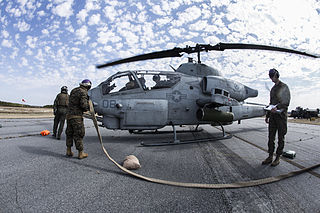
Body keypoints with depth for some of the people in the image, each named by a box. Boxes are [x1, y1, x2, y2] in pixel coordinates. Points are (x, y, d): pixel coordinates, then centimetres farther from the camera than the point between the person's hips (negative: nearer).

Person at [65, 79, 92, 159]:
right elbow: (83, 105, -21)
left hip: (69, 114, 8)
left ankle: (69, 151, 23)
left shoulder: (73, 90, 14)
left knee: (69, 133, 15)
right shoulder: (83, 92, -11)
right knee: (79, 134, -2)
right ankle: (80, 153, 4)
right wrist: (88, 107, -1)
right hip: (77, 116, -8)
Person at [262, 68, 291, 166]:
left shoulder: (284, 87, -1)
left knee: (280, 137, 0)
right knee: (271, 137, 5)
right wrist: (267, 115, 19)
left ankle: (278, 157, 7)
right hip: (273, 115, 6)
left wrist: (277, 107, -26)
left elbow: (287, 102, -10)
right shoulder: (272, 89, 18)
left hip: (281, 115, -6)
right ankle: (270, 156, 11)